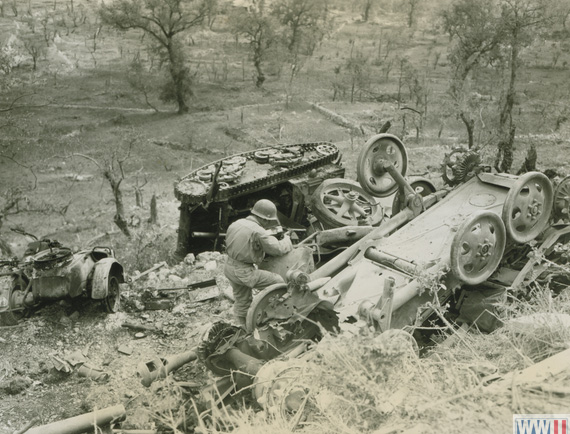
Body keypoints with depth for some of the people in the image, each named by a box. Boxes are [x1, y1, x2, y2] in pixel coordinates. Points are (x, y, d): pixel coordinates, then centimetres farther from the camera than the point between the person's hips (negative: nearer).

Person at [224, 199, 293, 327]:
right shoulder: (258, 232, -19)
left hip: (229, 267, 9)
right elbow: (277, 249, -14)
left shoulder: (235, 224, 6)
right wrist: (286, 239, 8)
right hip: (244, 272, -9)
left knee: (242, 301, 22)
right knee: (278, 282, -4)